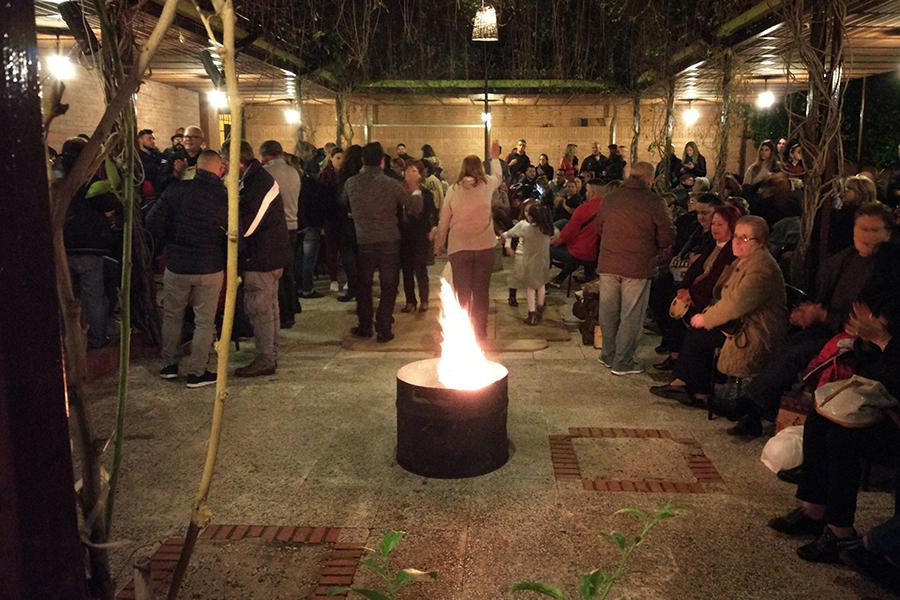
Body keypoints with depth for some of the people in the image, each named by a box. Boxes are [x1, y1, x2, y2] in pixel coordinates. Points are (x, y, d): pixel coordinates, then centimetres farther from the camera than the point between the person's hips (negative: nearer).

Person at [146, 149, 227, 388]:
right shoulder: (226, 199, -8)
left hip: (177, 266, 1)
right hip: (211, 269, -1)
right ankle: (197, 372, 12)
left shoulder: (176, 190, -7)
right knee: (205, 321, 8)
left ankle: (169, 364, 28)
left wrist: (171, 241, 8)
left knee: (172, 316, 19)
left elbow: (153, 222, -8)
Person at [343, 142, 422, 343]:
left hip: (363, 241, 3)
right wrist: (417, 194, 13)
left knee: (363, 284, 18)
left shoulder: (351, 183, -4)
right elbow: (415, 208, -8)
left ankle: (364, 326, 24)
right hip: (389, 242, -2)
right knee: (388, 286, 7)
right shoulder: (390, 184, -13)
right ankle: (383, 330, 7)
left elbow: (346, 206, 15)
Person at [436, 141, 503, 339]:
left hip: (459, 247, 0)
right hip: (484, 246, 0)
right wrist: (495, 158, 43)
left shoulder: (453, 189, -1)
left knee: (462, 293, 6)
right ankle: (480, 331, 14)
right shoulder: (487, 184, 0)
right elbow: (498, 176, 25)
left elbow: (443, 221, 4)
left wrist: (439, 244, 17)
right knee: (481, 293, 8)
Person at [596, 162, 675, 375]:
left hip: (608, 264, 4)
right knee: (631, 316, 5)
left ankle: (608, 355, 27)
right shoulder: (654, 202, -11)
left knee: (608, 312, 16)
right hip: (638, 267, -4)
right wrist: (661, 250, 13)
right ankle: (622, 362, 11)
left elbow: (599, 228, 16)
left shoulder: (611, 198, 3)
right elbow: (666, 237, -8)